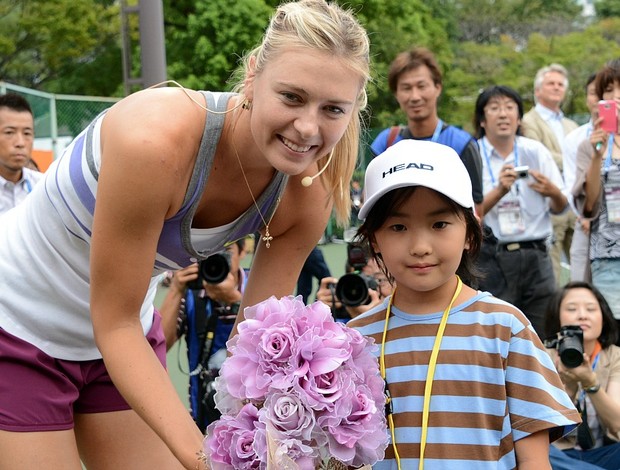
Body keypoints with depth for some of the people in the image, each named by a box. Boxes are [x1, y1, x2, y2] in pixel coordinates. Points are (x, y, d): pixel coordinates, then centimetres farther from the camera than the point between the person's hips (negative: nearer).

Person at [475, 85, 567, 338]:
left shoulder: (535, 151, 7)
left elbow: (560, 208, 9)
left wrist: (553, 192, -13)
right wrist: (499, 190, -23)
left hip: (534, 254, 3)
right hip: (490, 258, -3)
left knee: (544, 335, 3)